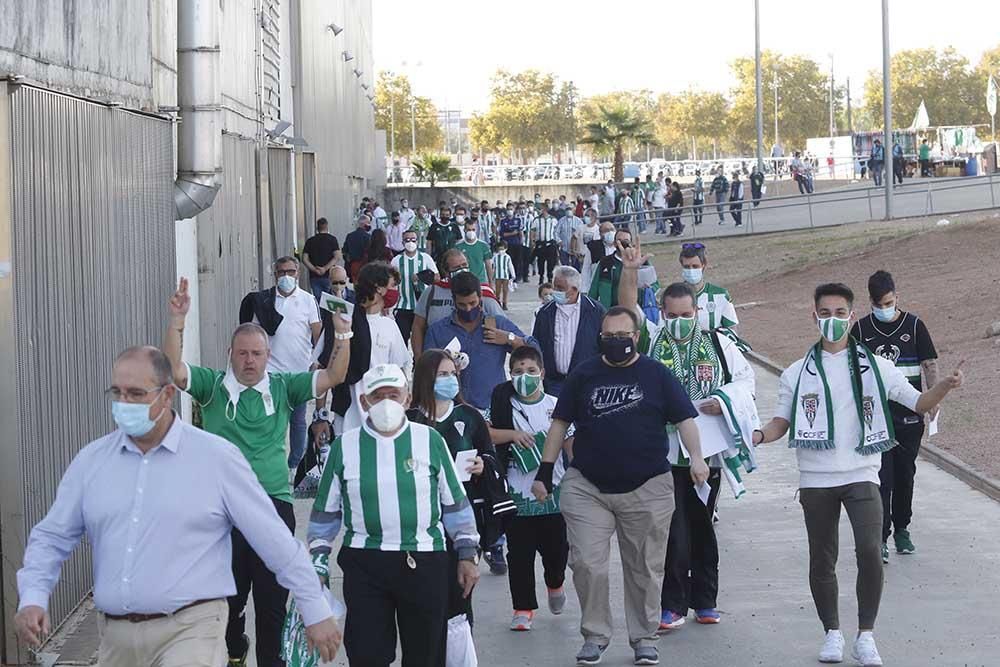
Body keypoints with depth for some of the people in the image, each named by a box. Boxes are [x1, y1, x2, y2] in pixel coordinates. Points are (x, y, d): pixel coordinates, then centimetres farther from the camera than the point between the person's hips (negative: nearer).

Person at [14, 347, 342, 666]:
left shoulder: (217, 457, -2)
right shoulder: (91, 460, 7)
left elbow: (276, 541, 1)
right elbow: (52, 537, 12)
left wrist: (316, 612, 4)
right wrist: (33, 598, -6)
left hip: (190, 631, -4)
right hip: (116, 637, 4)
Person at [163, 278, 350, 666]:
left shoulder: (282, 388, 7)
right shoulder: (213, 386, 4)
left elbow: (334, 377, 0)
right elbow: (174, 370, -11)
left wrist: (342, 335, -15)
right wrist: (177, 322, -21)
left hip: (274, 504, 0)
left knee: (272, 598, 3)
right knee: (228, 594, 11)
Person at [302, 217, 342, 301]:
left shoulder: (310, 241, 7)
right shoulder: (332, 239, -2)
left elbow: (304, 259, 1)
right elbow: (338, 257, -12)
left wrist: (314, 269, -6)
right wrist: (325, 268, -11)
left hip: (314, 277, 3)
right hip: (328, 276, -3)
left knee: (317, 301, 4)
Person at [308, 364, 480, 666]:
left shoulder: (430, 440, 3)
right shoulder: (344, 446, 4)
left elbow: (455, 502, 10)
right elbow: (325, 511, 13)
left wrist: (467, 555, 9)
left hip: (425, 562, 0)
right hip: (364, 563, 0)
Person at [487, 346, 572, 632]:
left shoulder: (555, 406, 2)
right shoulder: (503, 404, 0)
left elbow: (571, 444, 5)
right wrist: (512, 434, -16)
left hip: (552, 493, 1)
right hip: (517, 495, -1)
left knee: (557, 548, 7)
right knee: (519, 554, 1)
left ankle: (555, 584, 39)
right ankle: (523, 608, 11)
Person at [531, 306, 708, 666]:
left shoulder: (656, 374, 4)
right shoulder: (583, 375, 8)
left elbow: (684, 419, 1)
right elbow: (560, 425, 11)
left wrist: (696, 457, -15)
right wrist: (544, 471, 6)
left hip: (647, 488, -1)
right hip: (587, 486, 1)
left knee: (645, 568, 6)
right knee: (587, 564, -7)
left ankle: (644, 637, 19)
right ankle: (595, 635, 8)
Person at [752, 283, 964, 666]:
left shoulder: (874, 367, 6)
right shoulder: (798, 373, 9)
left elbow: (918, 403, 5)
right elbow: (782, 422, 7)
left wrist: (945, 387, -14)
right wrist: (759, 436, -14)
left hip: (861, 476, -2)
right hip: (816, 480, 2)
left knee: (870, 551, -18)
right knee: (822, 560, 7)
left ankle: (865, 636, -6)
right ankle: (832, 633, 23)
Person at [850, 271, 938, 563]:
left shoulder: (914, 325, 1)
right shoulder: (861, 329, 2)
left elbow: (930, 365, 3)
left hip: (909, 416, 1)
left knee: (905, 474, 10)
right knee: (881, 476, -8)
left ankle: (902, 530, 26)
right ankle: (880, 538, -9)